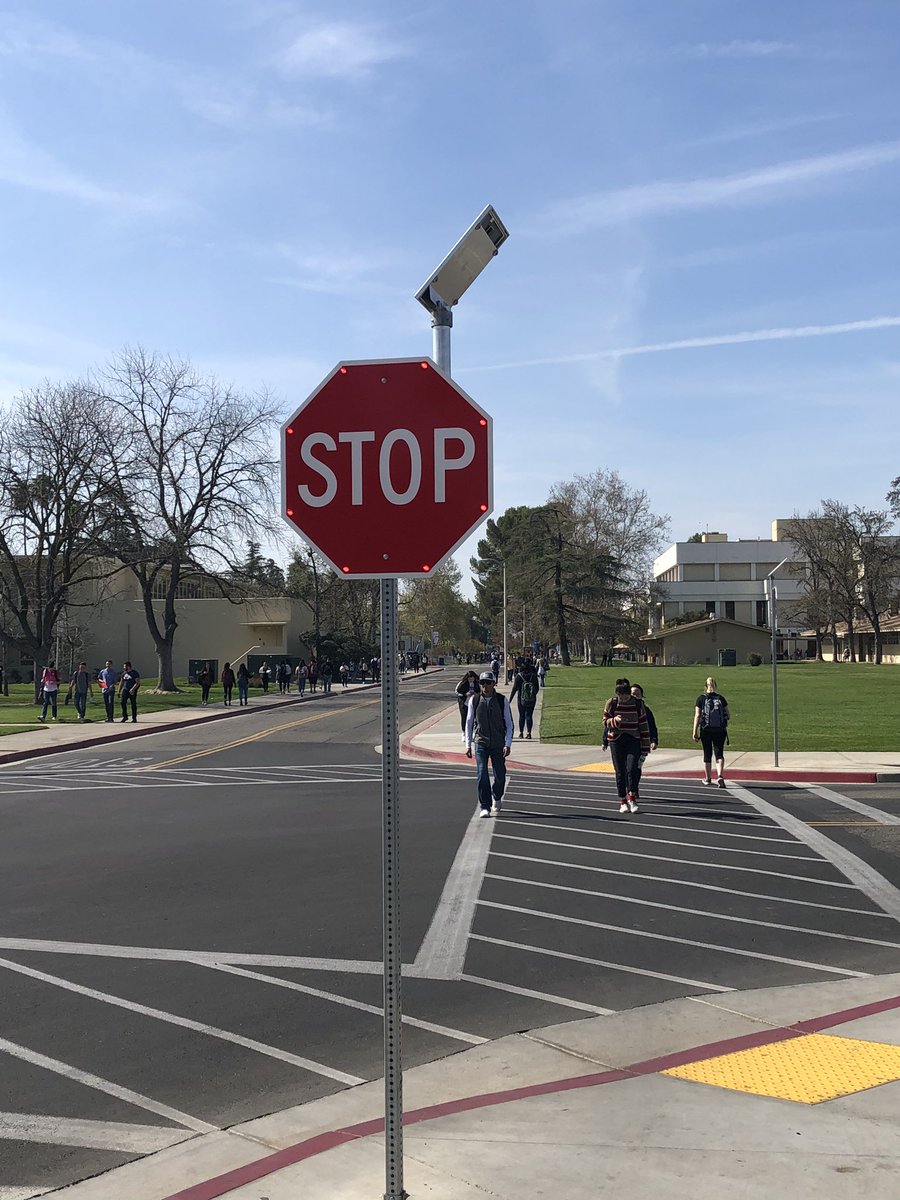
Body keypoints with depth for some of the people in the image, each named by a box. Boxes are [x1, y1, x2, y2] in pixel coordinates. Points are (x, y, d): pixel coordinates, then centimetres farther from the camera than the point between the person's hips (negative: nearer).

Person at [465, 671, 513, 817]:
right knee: (482, 775, -12)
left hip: (498, 744, 0)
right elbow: (469, 723, 7)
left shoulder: (502, 700, -4)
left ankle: (497, 798, 36)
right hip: (480, 743, 0)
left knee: (500, 775, 7)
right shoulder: (474, 700, -2)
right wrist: (468, 744, 3)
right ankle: (485, 807, -6)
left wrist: (508, 744, -9)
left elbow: (509, 724, 0)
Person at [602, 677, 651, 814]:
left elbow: (644, 725, 4)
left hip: (633, 741, 0)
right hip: (616, 741, 1)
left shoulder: (637, 704, -1)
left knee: (632, 769, -16)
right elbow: (605, 722, 2)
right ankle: (623, 802, 10)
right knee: (620, 772, 2)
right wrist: (615, 720, -20)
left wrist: (645, 746, 3)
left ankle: (632, 798, -5)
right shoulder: (611, 703, -1)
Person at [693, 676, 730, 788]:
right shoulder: (721, 699, 3)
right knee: (719, 754, 3)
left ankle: (708, 779, 21)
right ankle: (720, 776, -18)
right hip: (720, 731, 1)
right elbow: (728, 716, 3)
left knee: (707, 755, 11)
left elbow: (697, 716, -7)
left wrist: (695, 732, -5)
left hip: (706, 731, 0)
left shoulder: (701, 699, -2)